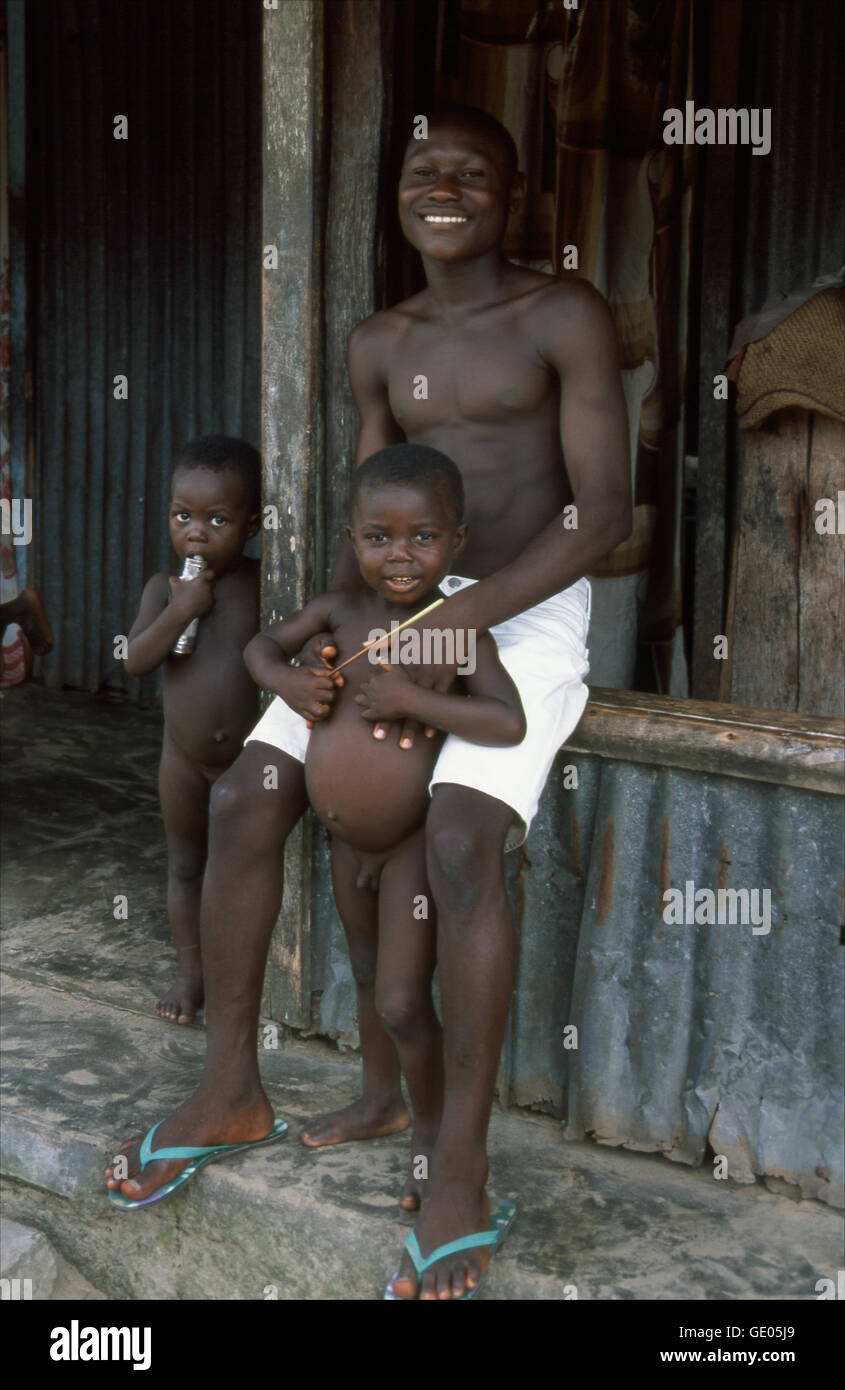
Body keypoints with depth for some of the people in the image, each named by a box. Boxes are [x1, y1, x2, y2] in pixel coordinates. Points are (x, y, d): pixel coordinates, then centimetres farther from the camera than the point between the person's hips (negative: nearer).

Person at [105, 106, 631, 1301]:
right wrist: (335, 631, -12)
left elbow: (608, 510, -15)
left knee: (458, 840, -31)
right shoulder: (380, 344, 10)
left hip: (531, 621, -6)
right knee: (245, 800, -10)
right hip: (410, 623, 6)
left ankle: (459, 1164, -19)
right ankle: (230, 1085, 6)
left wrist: (463, 621, -26)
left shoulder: (568, 316, -9)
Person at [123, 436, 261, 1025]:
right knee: (185, 865, 13)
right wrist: (181, 609, -24)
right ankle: (191, 971, 26)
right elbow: (135, 660, -16)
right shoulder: (164, 588, -6)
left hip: (249, 755, -2)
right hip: (184, 757, 2)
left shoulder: (263, 581, -10)